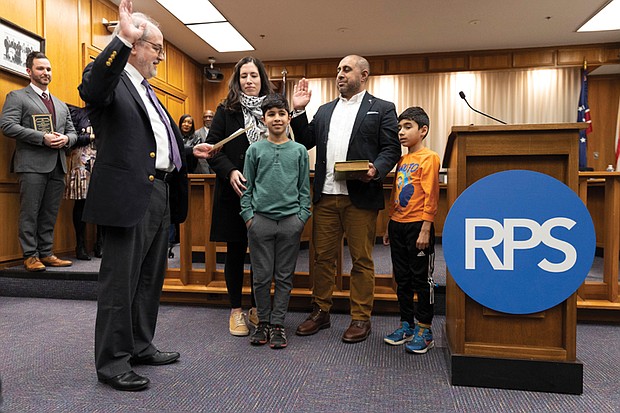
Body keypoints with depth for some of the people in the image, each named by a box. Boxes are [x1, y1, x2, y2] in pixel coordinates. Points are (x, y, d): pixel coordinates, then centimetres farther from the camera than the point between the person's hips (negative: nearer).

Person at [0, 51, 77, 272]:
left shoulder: (61, 105, 24)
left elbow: (72, 132, 21)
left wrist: (65, 139, -3)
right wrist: (42, 137, -16)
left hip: (57, 165, 5)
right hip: (33, 164, -5)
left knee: (50, 214, 8)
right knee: (30, 213, -2)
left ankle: (46, 253, 14)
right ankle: (30, 256, 5)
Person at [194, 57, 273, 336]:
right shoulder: (226, 111, 5)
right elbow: (212, 148, -2)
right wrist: (230, 172, -17)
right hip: (234, 192, -1)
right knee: (235, 251, 7)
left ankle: (256, 308, 24)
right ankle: (236, 311, 22)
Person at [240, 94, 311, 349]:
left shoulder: (299, 151, 7)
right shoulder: (255, 150, 7)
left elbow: (304, 188, 8)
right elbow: (247, 187, 8)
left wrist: (302, 216, -1)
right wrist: (248, 216, 0)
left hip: (290, 220, 0)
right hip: (260, 220, 0)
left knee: (284, 276, 7)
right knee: (262, 276, 7)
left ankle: (277, 323, 19)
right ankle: (263, 322, 23)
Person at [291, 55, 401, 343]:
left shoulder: (382, 109, 7)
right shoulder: (325, 110, 20)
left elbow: (391, 149, -1)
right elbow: (306, 142, 15)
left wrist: (376, 169, -19)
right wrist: (299, 111, 7)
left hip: (360, 197, -4)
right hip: (325, 196, 5)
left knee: (361, 260, 4)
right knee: (322, 257, 10)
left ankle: (361, 318, 18)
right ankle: (320, 311, 25)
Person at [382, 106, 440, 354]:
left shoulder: (428, 158, -8)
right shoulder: (402, 161, 14)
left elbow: (431, 197, -14)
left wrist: (425, 230, -18)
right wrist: (389, 227, 16)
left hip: (417, 226, -7)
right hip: (397, 225, 7)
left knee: (422, 279, 4)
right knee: (402, 279, 14)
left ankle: (424, 330, 16)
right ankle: (406, 325, 27)